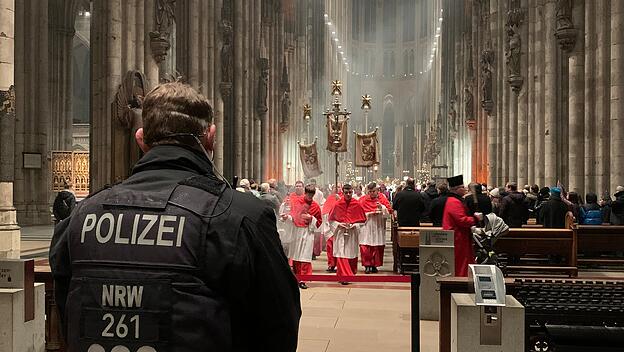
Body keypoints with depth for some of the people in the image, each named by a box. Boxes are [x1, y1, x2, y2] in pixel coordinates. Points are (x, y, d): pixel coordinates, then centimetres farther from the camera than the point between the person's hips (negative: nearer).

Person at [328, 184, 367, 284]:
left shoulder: (357, 205, -2)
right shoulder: (337, 205, -1)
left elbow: (362, 220, 5)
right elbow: (331, 219, 7)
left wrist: (354, 225, -11)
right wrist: (339, 224, -10)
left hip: (353, 233, 1)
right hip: (340, 233, -1)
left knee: (352, 255, 10)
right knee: (341, 255, -8)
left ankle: (351, 274, 28)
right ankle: (344, 276, -5)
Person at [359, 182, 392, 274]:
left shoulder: (382, 198, 5)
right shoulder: (363, 200, 4)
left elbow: (389, 210, 1)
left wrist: (382, 207, -16)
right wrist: (369, 214, -11)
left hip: (378, 227, 1)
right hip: (367, 226, -1)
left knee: (377, 247, 2)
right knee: (366, 246, -9)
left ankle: (374, 265, 12)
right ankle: (367, 265, -3)